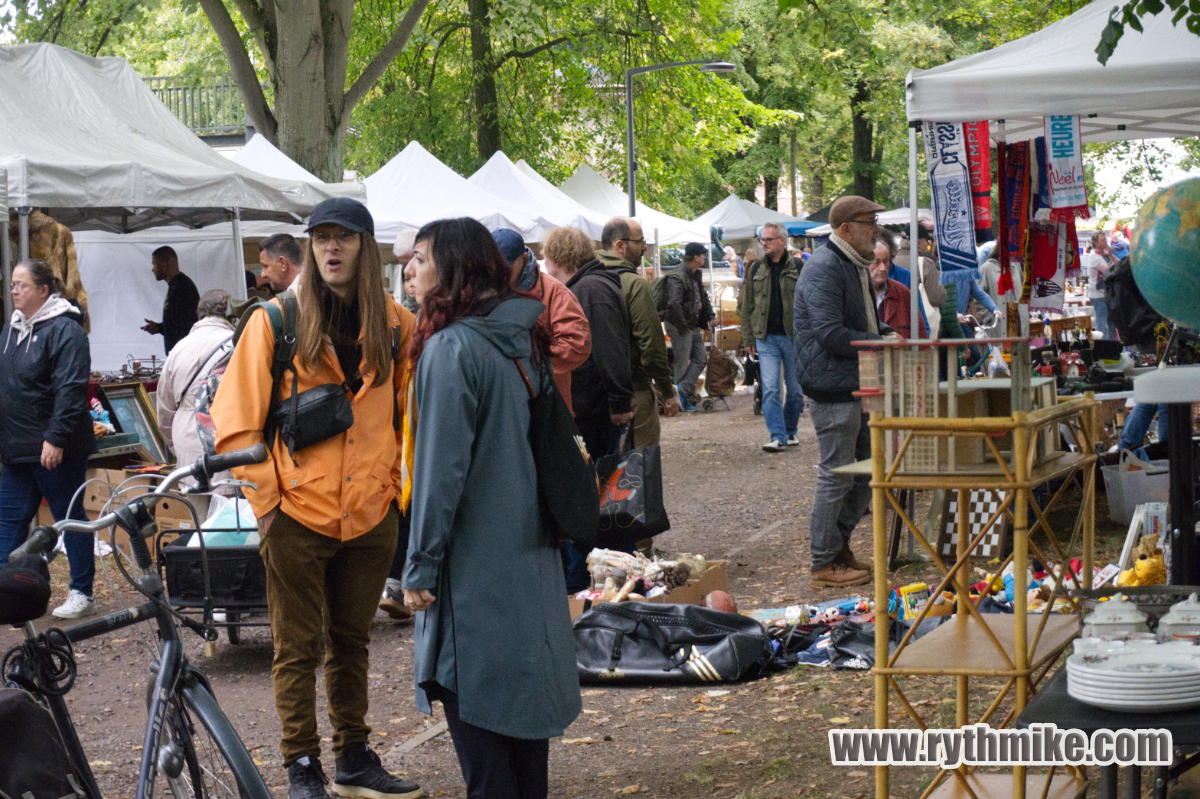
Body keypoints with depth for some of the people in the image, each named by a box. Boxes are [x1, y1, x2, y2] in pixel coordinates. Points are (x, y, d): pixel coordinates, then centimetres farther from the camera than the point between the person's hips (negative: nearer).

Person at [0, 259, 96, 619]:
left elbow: (70, 390, -20)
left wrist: (55, 438, -24)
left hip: (56, 450, -8)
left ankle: (81, 594, 11)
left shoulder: (64, 330, -14)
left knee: (70, 517, 2)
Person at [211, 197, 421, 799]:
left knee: (352, 642, 15)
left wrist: (401, 483, 6)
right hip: (298, 516, -3)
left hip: (371, 516, 3)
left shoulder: (395, 324, 3)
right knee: (298, 648, 5)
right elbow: (236, 420, -4)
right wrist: (266, 499, -8)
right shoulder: (277, 321, -5)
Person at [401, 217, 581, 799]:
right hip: (530, 555, 8)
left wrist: (421, 567, -11)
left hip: (474, 566, -8)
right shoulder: (524, 340, 8)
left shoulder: (451, 349, -17)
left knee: (476, 712, -1)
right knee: (524, 705, 16)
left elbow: (441, 469, -18)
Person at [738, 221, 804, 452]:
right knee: (770, 389, -8)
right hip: (766, 338, 1)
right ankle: (778, 437, -10)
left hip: (794, 337, -1)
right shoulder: (757, 270, 8)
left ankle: (790, 430, 25)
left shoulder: (798, 268, 0)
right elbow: (745, 306, 11)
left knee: (795, 390, 7)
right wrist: (749, 338, 5)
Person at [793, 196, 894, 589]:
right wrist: (882, 345, -16)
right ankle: (825, 563, 6)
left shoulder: (856, 266, 17)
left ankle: (838, 543, 26)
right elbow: (831, 334, -23)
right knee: (837, 475, -4)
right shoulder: (824, 269, -16)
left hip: (859, 386, 10)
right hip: (833, 389, -10)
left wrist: (886, 334, 10)